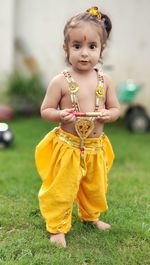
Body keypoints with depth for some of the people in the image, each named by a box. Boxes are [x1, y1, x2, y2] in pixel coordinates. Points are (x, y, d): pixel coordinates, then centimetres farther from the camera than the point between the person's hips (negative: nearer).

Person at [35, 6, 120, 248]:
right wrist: (60, 115, -27)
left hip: (96, 147, 4)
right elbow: (45, 110, -7)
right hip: (67, 146, -4)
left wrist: (108, 115, -17)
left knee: (95, 187, 22)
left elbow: (115, 108, 5)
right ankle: (57, 227, 25)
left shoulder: (104, 80, -3)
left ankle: (91, 216, 48)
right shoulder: (60, 81, -13)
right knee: (61, 189, 5)